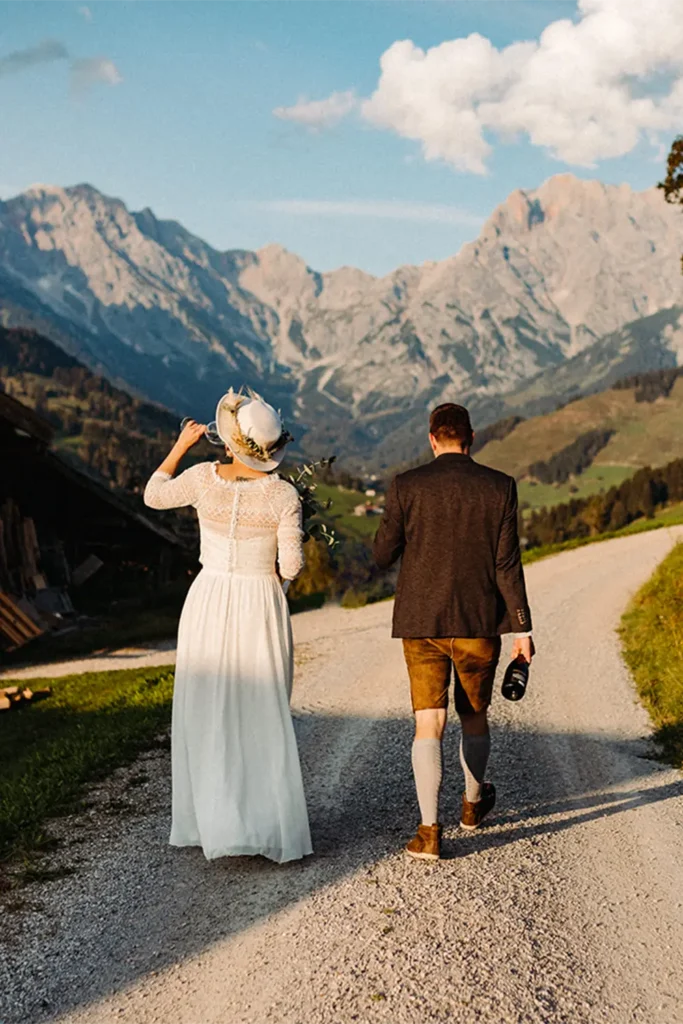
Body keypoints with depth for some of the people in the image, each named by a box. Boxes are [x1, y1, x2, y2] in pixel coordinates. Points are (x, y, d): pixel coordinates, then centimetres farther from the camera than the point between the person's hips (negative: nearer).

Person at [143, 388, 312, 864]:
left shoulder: (204, 477, -8)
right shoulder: (284, 495, -13)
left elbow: (154, 496, 11)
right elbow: (291, 568, -11)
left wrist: (181, 445, 18)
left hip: (207, 605, 1)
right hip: (261, 610, -1)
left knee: (205, 717, 13)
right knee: (262, 721, 9)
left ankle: (213, 824, 16)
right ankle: (271, 828, 11)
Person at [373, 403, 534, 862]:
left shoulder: (407, 486, -4)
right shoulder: (499, 487, -4)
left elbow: (382, 556, 0)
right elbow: (507, 564, -6)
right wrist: (522, 628, -1)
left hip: (422, 624, -1)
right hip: (479, 625, 1)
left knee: (429, 724, 2)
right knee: (474, 715, 20)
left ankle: (430, 830, -5)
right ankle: (474, 802, 41)